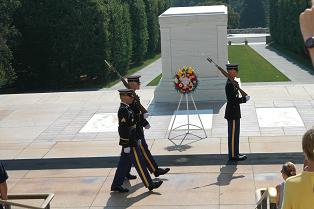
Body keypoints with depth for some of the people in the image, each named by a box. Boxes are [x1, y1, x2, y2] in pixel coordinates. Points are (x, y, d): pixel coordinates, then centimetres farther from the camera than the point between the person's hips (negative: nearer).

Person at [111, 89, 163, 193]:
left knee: (124, 163, 13)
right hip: (130, 143, -10)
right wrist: (126, 146, -23)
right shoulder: (123, 111, -21)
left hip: (131, 141, 10)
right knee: (139, 164, 0)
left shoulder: (126, 108, 11)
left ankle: (116, 185, 18)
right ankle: (149, 184, 9)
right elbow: (123, 129, -23)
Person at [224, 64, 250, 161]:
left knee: (235, 134, 16)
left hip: (234, 113, 10)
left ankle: (235, 153, 25)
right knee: (233, 134, -2)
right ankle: (233, 155, 6)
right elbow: (232, 101, -25)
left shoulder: (231, 82, 11)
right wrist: (244, 99, -17)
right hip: (233, 113, -10)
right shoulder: (230, 84, -21)